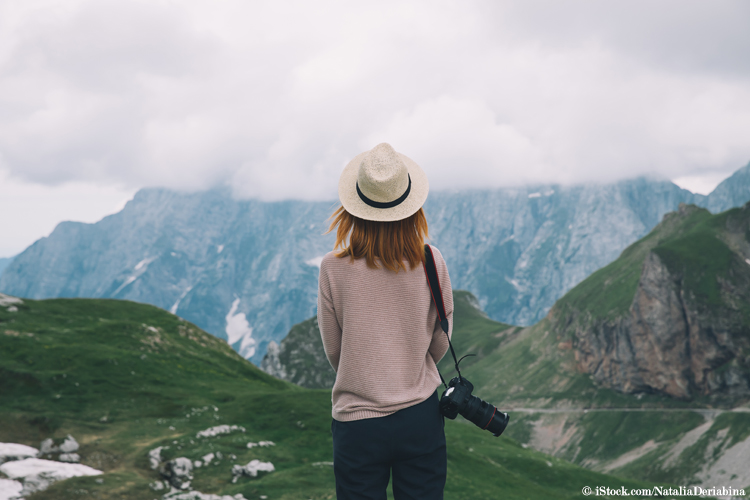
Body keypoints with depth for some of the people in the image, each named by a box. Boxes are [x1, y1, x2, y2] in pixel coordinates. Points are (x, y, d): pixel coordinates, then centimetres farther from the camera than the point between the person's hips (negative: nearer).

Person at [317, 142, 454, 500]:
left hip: (357, 421, -1)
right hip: (421, 416, 1)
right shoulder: (431, 263, -9)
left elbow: (333, 351, 1)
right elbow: (440, 344, 4)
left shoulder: (333, 268, -12)